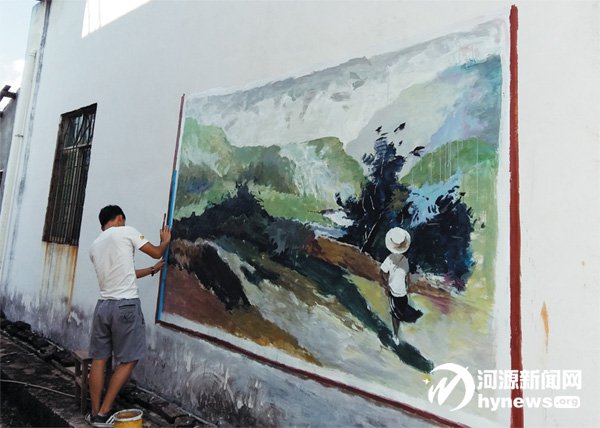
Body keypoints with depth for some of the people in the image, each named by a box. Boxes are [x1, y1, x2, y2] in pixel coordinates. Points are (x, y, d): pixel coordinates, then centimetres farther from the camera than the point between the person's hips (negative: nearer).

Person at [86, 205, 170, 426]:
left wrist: (152, 270, 31)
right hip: (126, 305, -7)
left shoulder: (94, 246, 16)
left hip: (103, 305, 7)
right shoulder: (126, 231, -4)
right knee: (128, 360, 5)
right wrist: (165, 240, 24)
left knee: (99, 359, 14)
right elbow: (156, 252, 4)